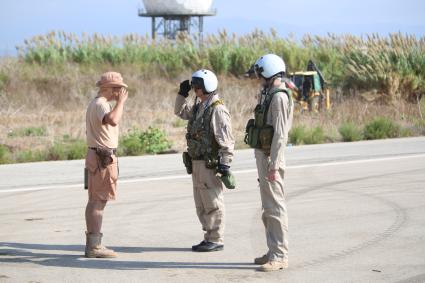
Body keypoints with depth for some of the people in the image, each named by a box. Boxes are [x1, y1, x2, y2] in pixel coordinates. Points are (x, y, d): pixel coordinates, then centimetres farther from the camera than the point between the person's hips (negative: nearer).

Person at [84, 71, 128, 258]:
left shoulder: (94, 104, 17)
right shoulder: (101, 104, -16)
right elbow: (113, 120, -37)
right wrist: (121, 101, -24)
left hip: (95, 154, 11)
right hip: (103, 157, -11)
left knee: (95, 200, 11)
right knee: (98, 201, -10)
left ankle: (93, 244, 15)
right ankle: (94, 246, -11)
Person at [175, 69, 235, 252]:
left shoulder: (217, 110, -17)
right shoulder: (198, 107, 11)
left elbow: (226, 141, -20)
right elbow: (180, 112, 29)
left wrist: (225, 165, -23)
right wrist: (182, 94, 13)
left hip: (210, 164, -10)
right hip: (197, 163, 10)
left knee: (213, 203, -2)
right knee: (201, 205, 14)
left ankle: (216, 240, 4)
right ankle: (209, 238, 22)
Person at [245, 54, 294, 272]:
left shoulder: (279, 97, -17)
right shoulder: (269, 96, 16)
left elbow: (280, 134, -22)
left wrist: (274, 165, -25)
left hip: (270, 158, -11)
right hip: (263, 156, 11)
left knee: (274, 207, -8)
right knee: (268, 208, 13)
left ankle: (279, 256, -7)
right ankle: (274, 252, 19)